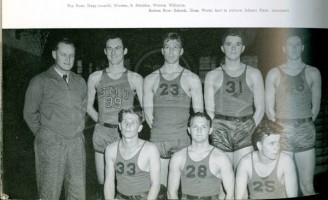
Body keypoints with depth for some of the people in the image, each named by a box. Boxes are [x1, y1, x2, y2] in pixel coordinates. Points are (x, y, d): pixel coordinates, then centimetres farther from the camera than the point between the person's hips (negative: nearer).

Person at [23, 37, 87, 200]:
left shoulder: (80, 82, 10)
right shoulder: (40, 82, -4)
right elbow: (30, 113, 1)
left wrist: (78, 131, 13)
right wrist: (43, 135, 4)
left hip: (77, 143, 4)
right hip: (50, 144, -4)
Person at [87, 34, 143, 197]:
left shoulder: (135, 79, 3)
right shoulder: (95, 77, 8)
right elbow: (88, 105, 17)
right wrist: (101, 121, 8)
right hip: (102, 133, 2)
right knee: (102, 182, 7)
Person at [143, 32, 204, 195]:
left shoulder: (191, 79, 7)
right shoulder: (151, 79, 11)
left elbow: (199, 112, 6)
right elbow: (148, 112, 10)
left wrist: (192, 133, -2)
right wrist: (158, 129, 0)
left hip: (182, 139, -1)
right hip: (158, 139, 1)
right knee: (158, 188, 2)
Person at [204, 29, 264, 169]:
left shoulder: (253, 74, 13)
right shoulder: (212, 76, 12)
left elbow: (260, 109, 11)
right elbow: (209, 110, 9)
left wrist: (250, 129, -2)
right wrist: (217, 131, -4)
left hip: (245, 131, 0)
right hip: (221, 131, 0)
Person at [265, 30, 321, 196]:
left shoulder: (313, 73, 7)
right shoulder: (274, 73, 5)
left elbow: (316, 106, 10)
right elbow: (269, 108, 5)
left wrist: (304, 125, 6)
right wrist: (281, 129, 2)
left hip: (306, 132, 1)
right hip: (282, 132, 0)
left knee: (307, 185, 1)